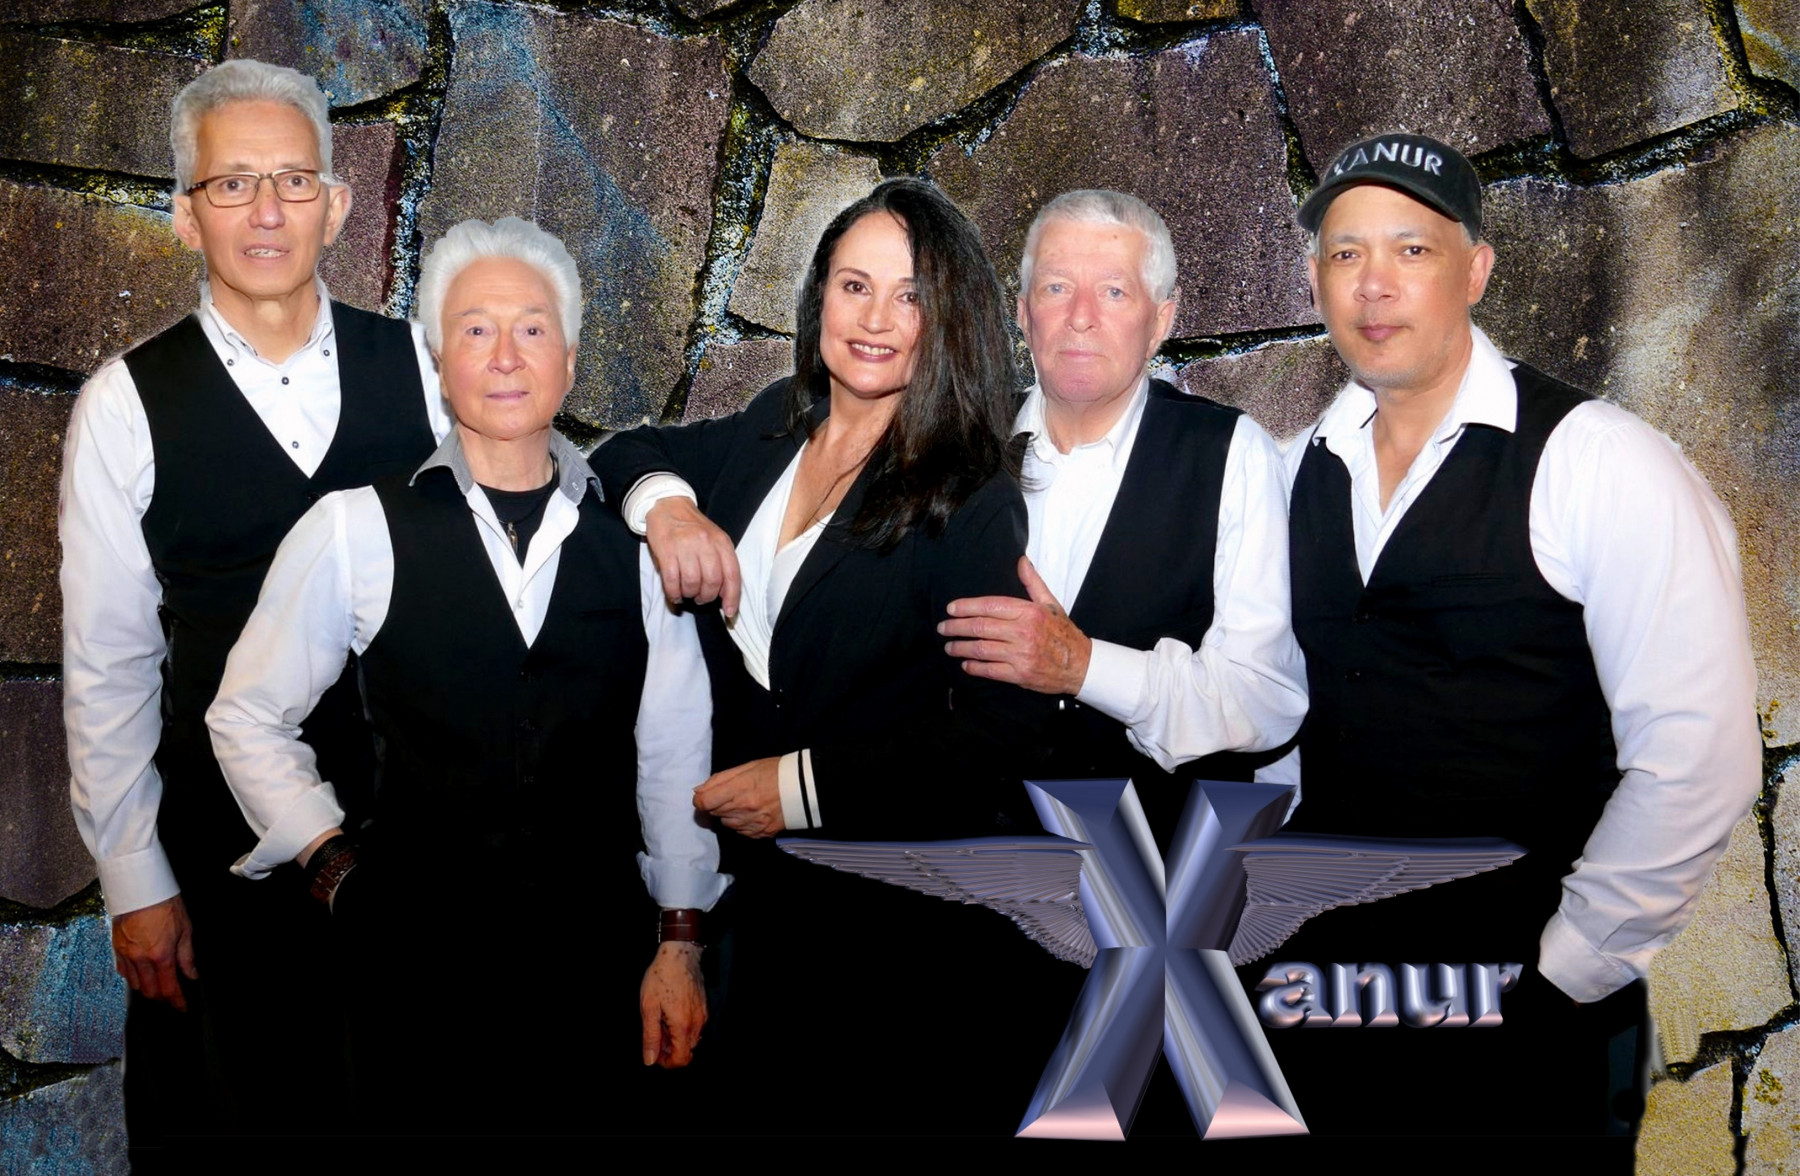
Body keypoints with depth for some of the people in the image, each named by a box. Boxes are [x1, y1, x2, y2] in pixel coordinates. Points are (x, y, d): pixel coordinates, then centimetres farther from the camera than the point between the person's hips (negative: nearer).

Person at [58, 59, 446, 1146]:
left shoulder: (417, 367, -1)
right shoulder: (128, 404, -5)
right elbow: (106, 663, -2)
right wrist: (136, 886, -2)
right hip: (222, 842, -1)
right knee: (237, 1102, 12)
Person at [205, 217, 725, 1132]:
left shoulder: (629, 541, 2)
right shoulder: (358, 527, -3)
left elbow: (676, 748, 5)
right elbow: (250, 717, 5)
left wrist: (680, 942, 4)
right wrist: (331, 858, -1)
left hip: (599, 954, 2)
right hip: (420, 960, -1)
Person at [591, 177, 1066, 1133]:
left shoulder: (969, 499, -13)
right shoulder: (771, 435, 4)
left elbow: (1008, 726, -18)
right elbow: (627, 453, 18)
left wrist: (810, 785, -19)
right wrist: (664, 499, -5)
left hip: (909, 913, -5)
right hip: (765, 887, 5)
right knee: (752, 1103, 18)